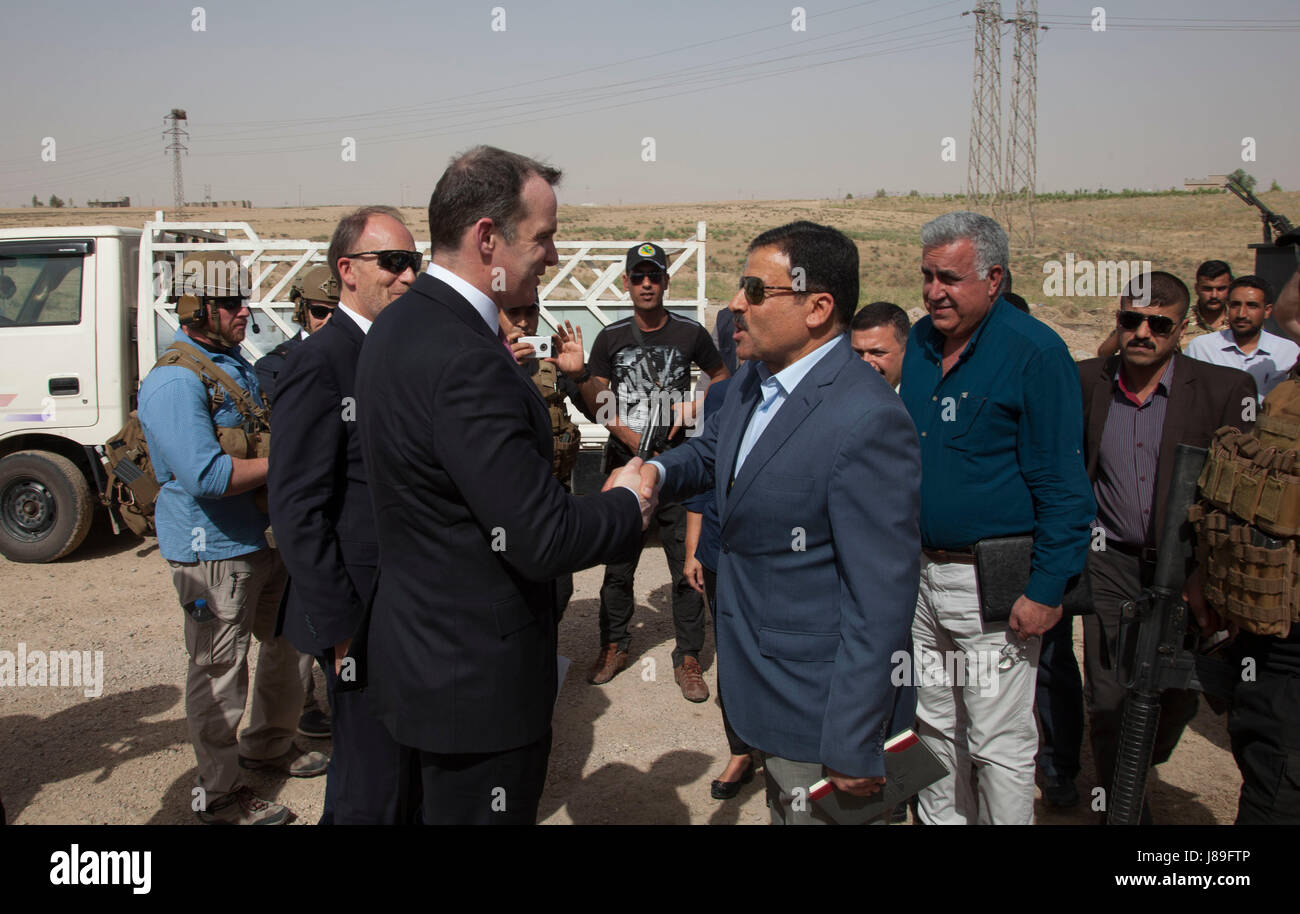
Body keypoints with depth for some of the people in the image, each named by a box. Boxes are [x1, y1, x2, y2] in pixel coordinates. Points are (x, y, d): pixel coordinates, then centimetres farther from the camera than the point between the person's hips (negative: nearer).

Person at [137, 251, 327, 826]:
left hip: (265, 538, 10)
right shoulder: (175, 381, -20)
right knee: (219, 671, 3)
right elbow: (206, 476, -29)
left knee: (287, 641, 22)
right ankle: (219, 794, 19)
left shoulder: (235, 364, 11)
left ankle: (268, 743, 43)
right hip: (213, 551, -10)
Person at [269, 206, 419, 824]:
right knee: (372, 789, 3)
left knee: (408, 767, 21)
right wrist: (341, 629, -19)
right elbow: (299, 510, -19)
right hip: (363, 617, -8)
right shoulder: (319, 361, -16)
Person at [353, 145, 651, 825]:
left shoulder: (398, 324, 5)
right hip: (479, 679, -10)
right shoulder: (467, 360, -27)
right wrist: (628, 504, -8)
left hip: (415, 656, 10)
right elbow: (544, 539, -25)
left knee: (421, 803, 25)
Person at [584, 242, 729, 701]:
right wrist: (630, 437, -11)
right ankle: (614, 646, 27)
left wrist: (695, 406, -5)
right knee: (618, 563, 10)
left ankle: (688, 659, 14)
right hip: (624, 462, 1)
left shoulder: (690, 333, 0)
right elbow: (600, 403, 5)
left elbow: (722, 378, 14)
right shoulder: (610, 337, 3)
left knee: (687, 565, 1)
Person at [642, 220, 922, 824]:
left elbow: (880, 600, -26)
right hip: (762, 679, 9)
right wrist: (655, 471, -2)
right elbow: (711, 451, 21)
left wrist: (853, 748, -22)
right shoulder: (753, 379, 1)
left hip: (824, 703, -8)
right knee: (780, 808, 26)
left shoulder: (867, 422, -27)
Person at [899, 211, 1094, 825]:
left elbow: (1062, 485, -14)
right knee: (935, 726, 19)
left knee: (997, 745, 4)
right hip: (920, 571, 7)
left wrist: (1048, 590, -17)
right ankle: (940, 819, 37)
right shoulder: (920, 342, 6)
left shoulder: (1034, 351, -14)